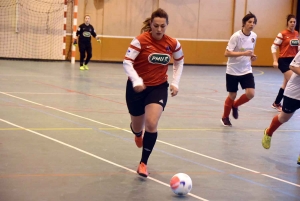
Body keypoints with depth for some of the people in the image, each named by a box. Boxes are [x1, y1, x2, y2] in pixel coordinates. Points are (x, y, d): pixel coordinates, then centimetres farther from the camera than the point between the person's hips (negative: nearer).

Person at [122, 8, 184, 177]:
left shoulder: (173, 44, -8)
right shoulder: (141, 40, -19)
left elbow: (179, 63, 10)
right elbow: (127, 62, -24)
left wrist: (175, 83, -1)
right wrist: (136, 81, -39)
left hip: (159, 87, 1)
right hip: (138, 87, -1)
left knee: (152, 125, -18)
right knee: (138, 127, 13)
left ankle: (143, 163, -2)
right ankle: (138, 133, 55)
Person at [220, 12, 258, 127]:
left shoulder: (254, 36, 0)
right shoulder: (236, 36, -18)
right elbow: (227, 53, -22)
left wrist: (252, 56, -4)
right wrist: (244, 53, -30)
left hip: (246, 70, 5)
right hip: (233, 71, -5)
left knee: (250, 94, -10)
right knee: (232, 95, 5)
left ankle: (235, 105, 21)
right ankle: (225, 117, 31)